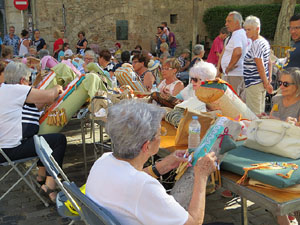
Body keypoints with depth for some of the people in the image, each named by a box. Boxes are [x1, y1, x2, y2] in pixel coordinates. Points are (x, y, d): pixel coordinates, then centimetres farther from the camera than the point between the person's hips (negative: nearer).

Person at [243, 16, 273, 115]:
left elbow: (260, 66, -19)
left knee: (254, 114, -3)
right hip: (262, 82, 10)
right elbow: (269, 63, 16)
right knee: (260, 113, 16)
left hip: (254, 83, -10)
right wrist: (269, 80, 17)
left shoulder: (255, 44, -17)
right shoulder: (265, 41, 12)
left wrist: (266, 83, -13)